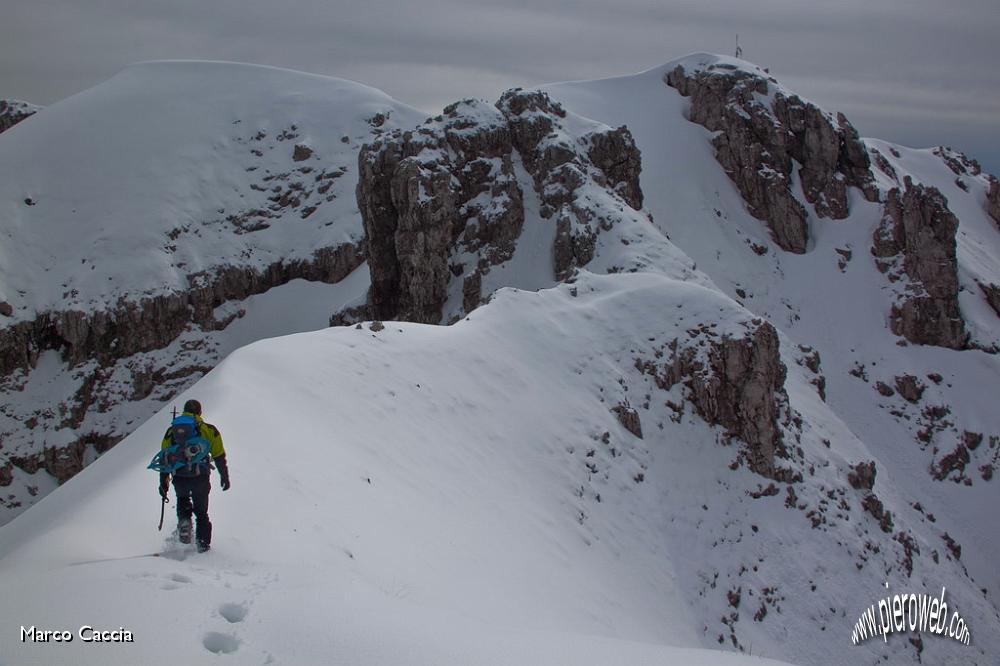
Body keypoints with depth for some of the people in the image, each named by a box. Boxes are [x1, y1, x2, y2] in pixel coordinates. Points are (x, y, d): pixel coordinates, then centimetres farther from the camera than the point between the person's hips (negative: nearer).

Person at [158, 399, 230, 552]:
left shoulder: (171, 431, 8)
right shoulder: (209, 430, 4)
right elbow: (219, 456, 4)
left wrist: (163, 483, 14)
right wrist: (224, 476, 15)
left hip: (179, 478, 1)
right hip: (200, 478, -1)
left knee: (182, 500, 31)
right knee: (201, 511, 17)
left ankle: (184, 521, 4)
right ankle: (203, 542, 12)